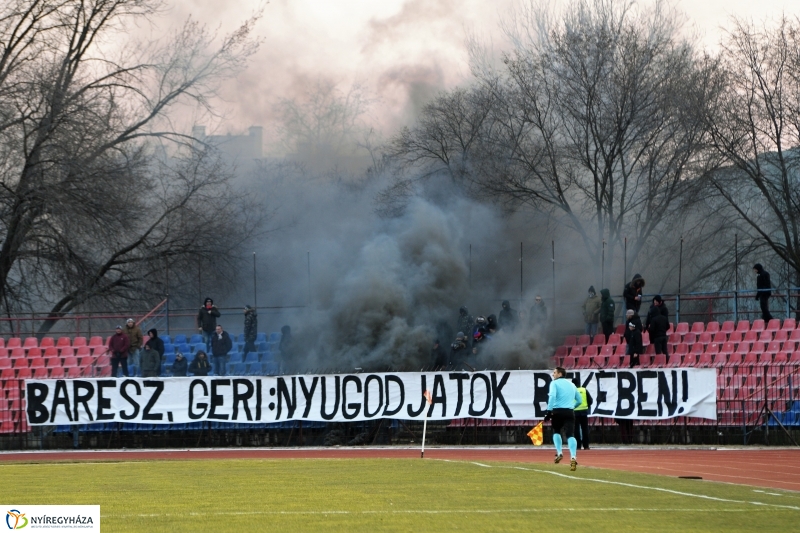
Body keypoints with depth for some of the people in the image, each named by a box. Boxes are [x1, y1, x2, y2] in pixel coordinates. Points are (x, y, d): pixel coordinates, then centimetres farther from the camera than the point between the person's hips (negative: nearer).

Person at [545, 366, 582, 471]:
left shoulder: (554, 383, 3)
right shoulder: (571, 384, 20)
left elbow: (552, 396, -15)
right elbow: (579, 400, 26)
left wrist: (549, 411, -16)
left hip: (558, 412, -3)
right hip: (570, 412, 3)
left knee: (556, 432, 24)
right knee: (570, 435, -8)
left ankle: (559, 453, 12)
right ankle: (573, 457, -28)